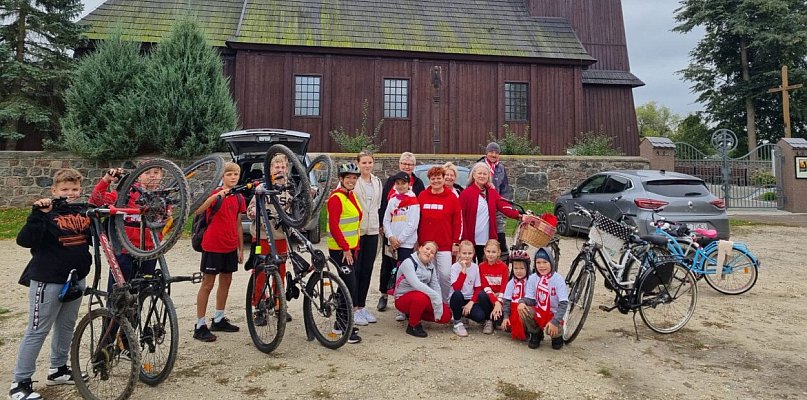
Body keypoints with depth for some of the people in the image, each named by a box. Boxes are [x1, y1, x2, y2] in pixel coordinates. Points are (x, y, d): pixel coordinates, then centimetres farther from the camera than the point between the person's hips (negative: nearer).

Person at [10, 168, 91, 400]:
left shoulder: (83, 213, 7)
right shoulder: (47, 213, -13)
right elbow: (24, 240, -24)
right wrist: (39, 214, -32)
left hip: (76, 279, 7)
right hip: (47, 280, -7)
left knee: (66, 326, 18)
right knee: (37, 331, -1)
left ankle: (58, 370, 34)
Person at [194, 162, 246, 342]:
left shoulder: (239, 198, 8)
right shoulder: (215, 193, -10)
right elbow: (198, 210, -28)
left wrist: (241, 249, 14)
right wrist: (216, 195, -40)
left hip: (231, 247, 6)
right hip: (213, 246, -6)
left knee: (226, 281, 13)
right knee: (207, 284, -1)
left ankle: (219, 319, 27)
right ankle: (200, 326, 7)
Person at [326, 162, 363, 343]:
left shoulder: (352, 196, 13)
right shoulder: (336, 198, -15)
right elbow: (333, 226, -20)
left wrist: (355, 247, 16)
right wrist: (346, 248, -19)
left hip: (351, 248, 9)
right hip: (340, 250, -9)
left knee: (346, 286, 14)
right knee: (350, 287, -9)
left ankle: (340, 323, 25)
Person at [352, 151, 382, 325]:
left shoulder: (377, 182, 13)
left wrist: (380, 225, 17)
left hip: (372, 231, 6)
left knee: (367, 270, 10)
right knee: (355, 270, -1)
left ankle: (362, 306, 20)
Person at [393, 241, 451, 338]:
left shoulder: (431, 266, 8)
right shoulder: (408, 263, -15)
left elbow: (435, 285, -1)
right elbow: (416, 284, -29)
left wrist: (439, 304, -16)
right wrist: (435, 296, -32)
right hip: (403, 299, -7)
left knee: (446, 315, -10)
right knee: (421, 297, -39)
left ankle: (416, 314, 14)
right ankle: (413, 326, -13)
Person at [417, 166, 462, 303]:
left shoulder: (452, 198, 1)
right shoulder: (422, 196, 5)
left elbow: (458, 222, 1)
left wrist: (456, 243, -2)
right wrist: (416, 240, 8)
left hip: (445, 245, -2)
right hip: (425, 244, 2)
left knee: (445, 275, -6)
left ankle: (445, 302, 13)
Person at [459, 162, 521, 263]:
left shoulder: (492, 193, 10)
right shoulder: (466, 193, -4)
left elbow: (504, 206, -4)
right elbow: (461, 217, -7)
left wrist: (518, 215, -21)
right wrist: (463, 239, -12)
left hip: (488, 240, 4)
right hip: (470, 240, -4)